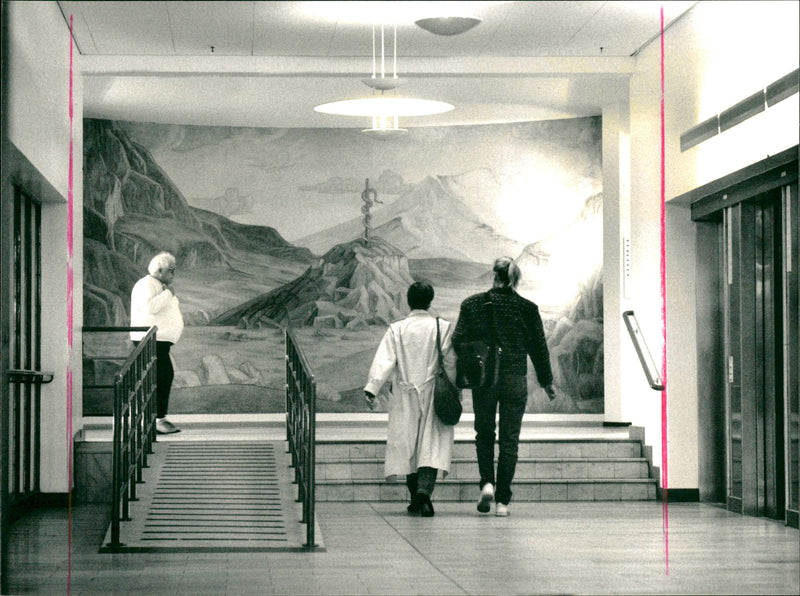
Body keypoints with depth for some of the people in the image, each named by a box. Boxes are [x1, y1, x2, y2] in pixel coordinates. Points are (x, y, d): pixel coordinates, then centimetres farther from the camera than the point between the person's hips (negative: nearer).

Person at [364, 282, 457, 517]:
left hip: (405, 396, 1)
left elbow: (384, 361, -10)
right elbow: (451, 363, 0)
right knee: (432, 444, -4)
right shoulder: (443, 327, -3)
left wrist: (371, 389, -12)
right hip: (434, 394, -1)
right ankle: (424, 489, -26)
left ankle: (416, 498, 16)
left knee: (407, 445, 11)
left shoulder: (396, 329, -2)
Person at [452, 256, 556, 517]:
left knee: (484, 434, 18)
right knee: (509, 439, 5)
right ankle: (502, 501, 3)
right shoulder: (527, 308, -1)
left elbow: (458, 342, -1)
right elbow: (538, 347, 4)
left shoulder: (472, 304, 0)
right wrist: (546, 381, 15)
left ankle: (487, 482, -3)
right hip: (515, 380, 0)